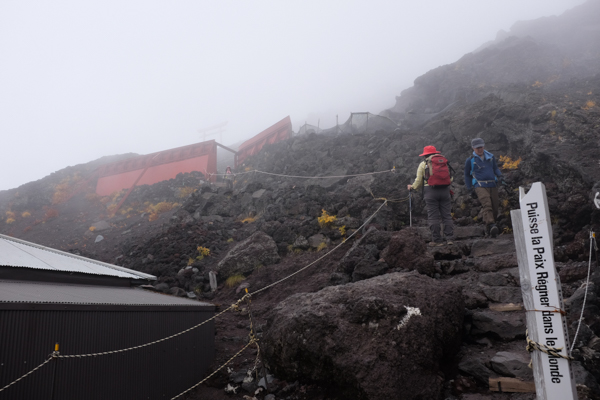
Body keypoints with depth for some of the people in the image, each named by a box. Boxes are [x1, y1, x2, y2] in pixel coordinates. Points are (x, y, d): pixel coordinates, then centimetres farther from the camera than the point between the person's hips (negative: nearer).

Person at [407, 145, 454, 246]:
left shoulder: (423, 164, 5)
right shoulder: (444, 161, 14)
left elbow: (419, 181, 5)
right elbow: (450, 178, 13)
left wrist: (412, 187, 22)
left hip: (430, 191, -3)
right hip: (445, 190, 3)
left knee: (433, 217, 0)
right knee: (447, 215, 8)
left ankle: (437, 240, 1)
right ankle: (450, 238, 5)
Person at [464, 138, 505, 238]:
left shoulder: (491, 157, 15)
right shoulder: (470, 160, 6)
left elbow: (495, 168, 28)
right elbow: (467, 175, 13)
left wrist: (500, 177, 8)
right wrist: (470, 189, 8)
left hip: (492, 185, 4)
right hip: (480, 186, -4)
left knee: (494, 208, 2)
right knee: (487, 205, -25)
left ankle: (488, 230, 17)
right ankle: (492, 226, -39)